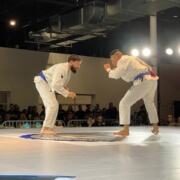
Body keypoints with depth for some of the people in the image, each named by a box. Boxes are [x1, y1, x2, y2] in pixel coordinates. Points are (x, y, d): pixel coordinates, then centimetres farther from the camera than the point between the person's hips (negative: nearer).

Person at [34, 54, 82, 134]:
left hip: (48, 84, 11)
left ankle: (50, 125, 38)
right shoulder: (61, 68, -27)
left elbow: (58, 84, 15)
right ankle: (45, 128, -17)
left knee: (52, 105, 21)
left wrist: (64, 88, -6)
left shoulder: (68, 71, 4)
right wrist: (67, 93, -29)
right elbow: (56, 85, -36)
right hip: (42, 82, -11)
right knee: (53, 104, -19)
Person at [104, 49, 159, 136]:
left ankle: (125, 130, -11)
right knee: (149, 103, 29)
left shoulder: (122, 60, -3)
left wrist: (108, 69, 1)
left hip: (143, 82, -10)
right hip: (152, 80, 10)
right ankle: (155, 128, 37)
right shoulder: (129, 58, 25)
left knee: (124, 103, -7)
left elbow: (116, 74, -14)